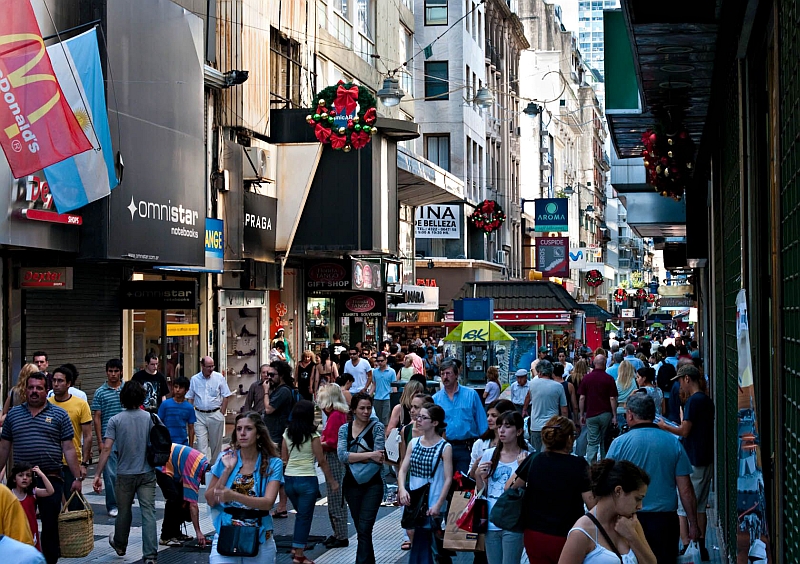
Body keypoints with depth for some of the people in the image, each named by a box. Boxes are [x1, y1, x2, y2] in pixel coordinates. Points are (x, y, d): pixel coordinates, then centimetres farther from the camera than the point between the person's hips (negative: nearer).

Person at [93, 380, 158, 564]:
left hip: (125, 474, 0)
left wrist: (98, 475, -10)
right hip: (147, 473, 0)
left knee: (124, 511, 18)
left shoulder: (115, 420, -6)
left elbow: (106, 448, -12)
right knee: (148, 513, -3)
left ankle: (120, 545, 41)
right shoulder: (149, 418, -3)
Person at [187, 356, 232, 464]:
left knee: (216, 443, 9)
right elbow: (190, 398, 8)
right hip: (199, 415, 0)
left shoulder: (219, 378, -2)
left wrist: (221, 414, -5)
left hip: (215, 414, 0)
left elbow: (225, 396, 0)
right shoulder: (194, 379, 2)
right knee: (201, 443, -7)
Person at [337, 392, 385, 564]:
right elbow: (342, 455, -12)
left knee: (364, 529, -11)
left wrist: (353, 457, -14)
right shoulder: (345, 429, 3)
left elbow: (378, 456, -15)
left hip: (372, 484, -4)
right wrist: (369, 455, -18)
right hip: (352, 484, 4)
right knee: (360, 529, 12)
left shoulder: (377, 427, -4)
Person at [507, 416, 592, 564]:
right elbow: (592, 504, -14)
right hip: (566, 538, -3)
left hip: (534, 535, 3)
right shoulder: (578, 465, -15)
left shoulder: (533, 460, -5)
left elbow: (509, 487, 5)